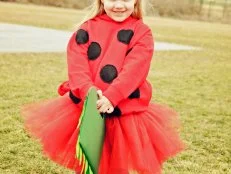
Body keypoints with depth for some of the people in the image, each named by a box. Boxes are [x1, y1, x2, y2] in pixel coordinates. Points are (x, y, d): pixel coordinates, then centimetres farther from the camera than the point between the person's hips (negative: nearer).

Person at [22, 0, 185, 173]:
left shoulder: (141, 32, -3)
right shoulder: (88, 28, 3)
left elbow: (134, 69, -16)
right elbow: (77, 64, -9)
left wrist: (111, 97, -29)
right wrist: (87, 92, -26)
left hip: (125, 112, -2)